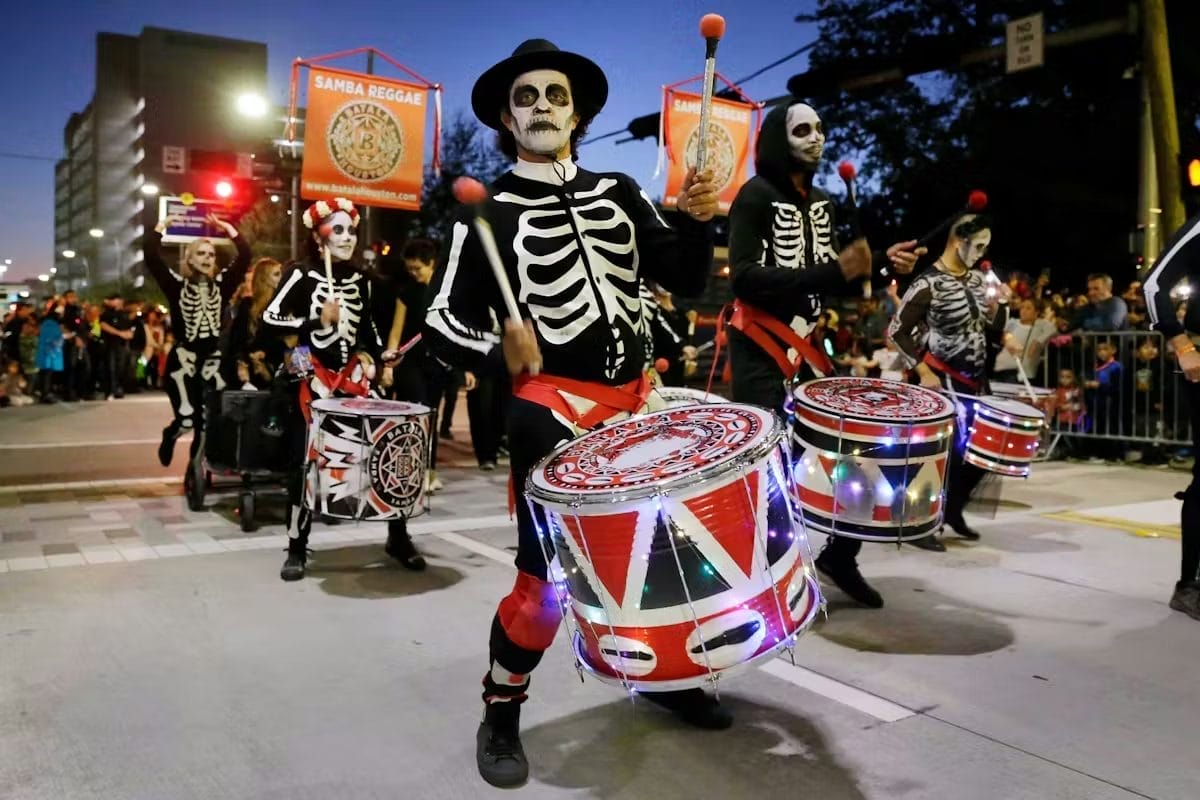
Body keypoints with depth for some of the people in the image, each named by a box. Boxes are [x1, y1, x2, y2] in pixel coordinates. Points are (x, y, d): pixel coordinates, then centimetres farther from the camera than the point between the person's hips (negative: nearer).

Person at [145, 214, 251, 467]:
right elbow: (151, 256, -9)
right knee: (187, 418, -9)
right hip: (183, 358, -3)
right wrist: (162, 226, -4)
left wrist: (227, 228, 2)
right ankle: (169, 436, 27)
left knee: (207, 421, 4)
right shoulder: (177, 284, -1)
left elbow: (245, 256, 1)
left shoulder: (221, 284, 5)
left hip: (212, 360, 3)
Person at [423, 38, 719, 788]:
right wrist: (497, 349, -25)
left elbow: (687, 281, 8)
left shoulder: (619, 192, 10)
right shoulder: (489, 210, -3)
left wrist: (697, 220, -10)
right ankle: (501, 716, 17)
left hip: (637, 397, 6)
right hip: (555, 408, -5)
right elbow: (443, 320, -6)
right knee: (546, 572, -7)